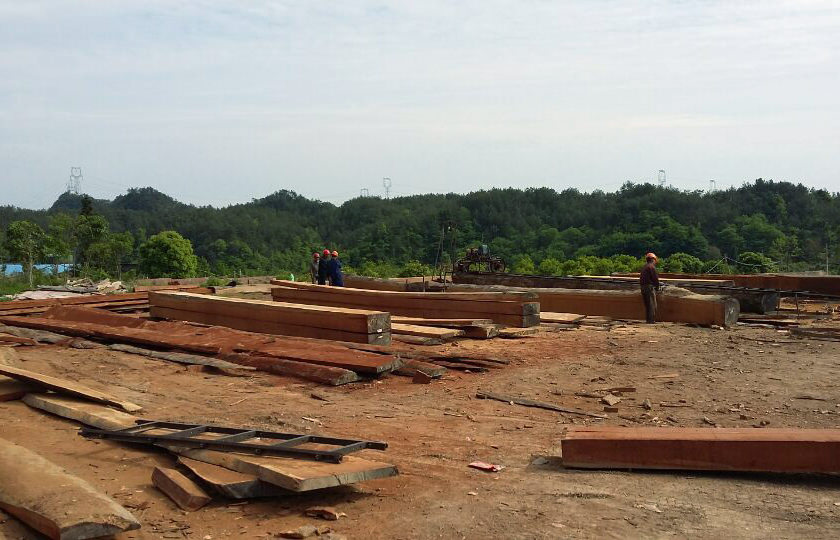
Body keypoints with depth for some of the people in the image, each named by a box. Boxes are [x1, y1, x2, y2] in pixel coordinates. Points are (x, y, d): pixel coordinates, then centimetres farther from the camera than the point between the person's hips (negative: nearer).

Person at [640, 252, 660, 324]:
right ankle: (651, 320, -6)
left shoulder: (644, 267, 17)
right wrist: (657, 286, 4)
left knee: (647, 305, 14)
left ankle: (648, 319, 17)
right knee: (652, 305, -4)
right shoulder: (651, 266, -10)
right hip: (650, 287, -9)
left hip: (643, 287, 9)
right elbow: (655, 278, -13)